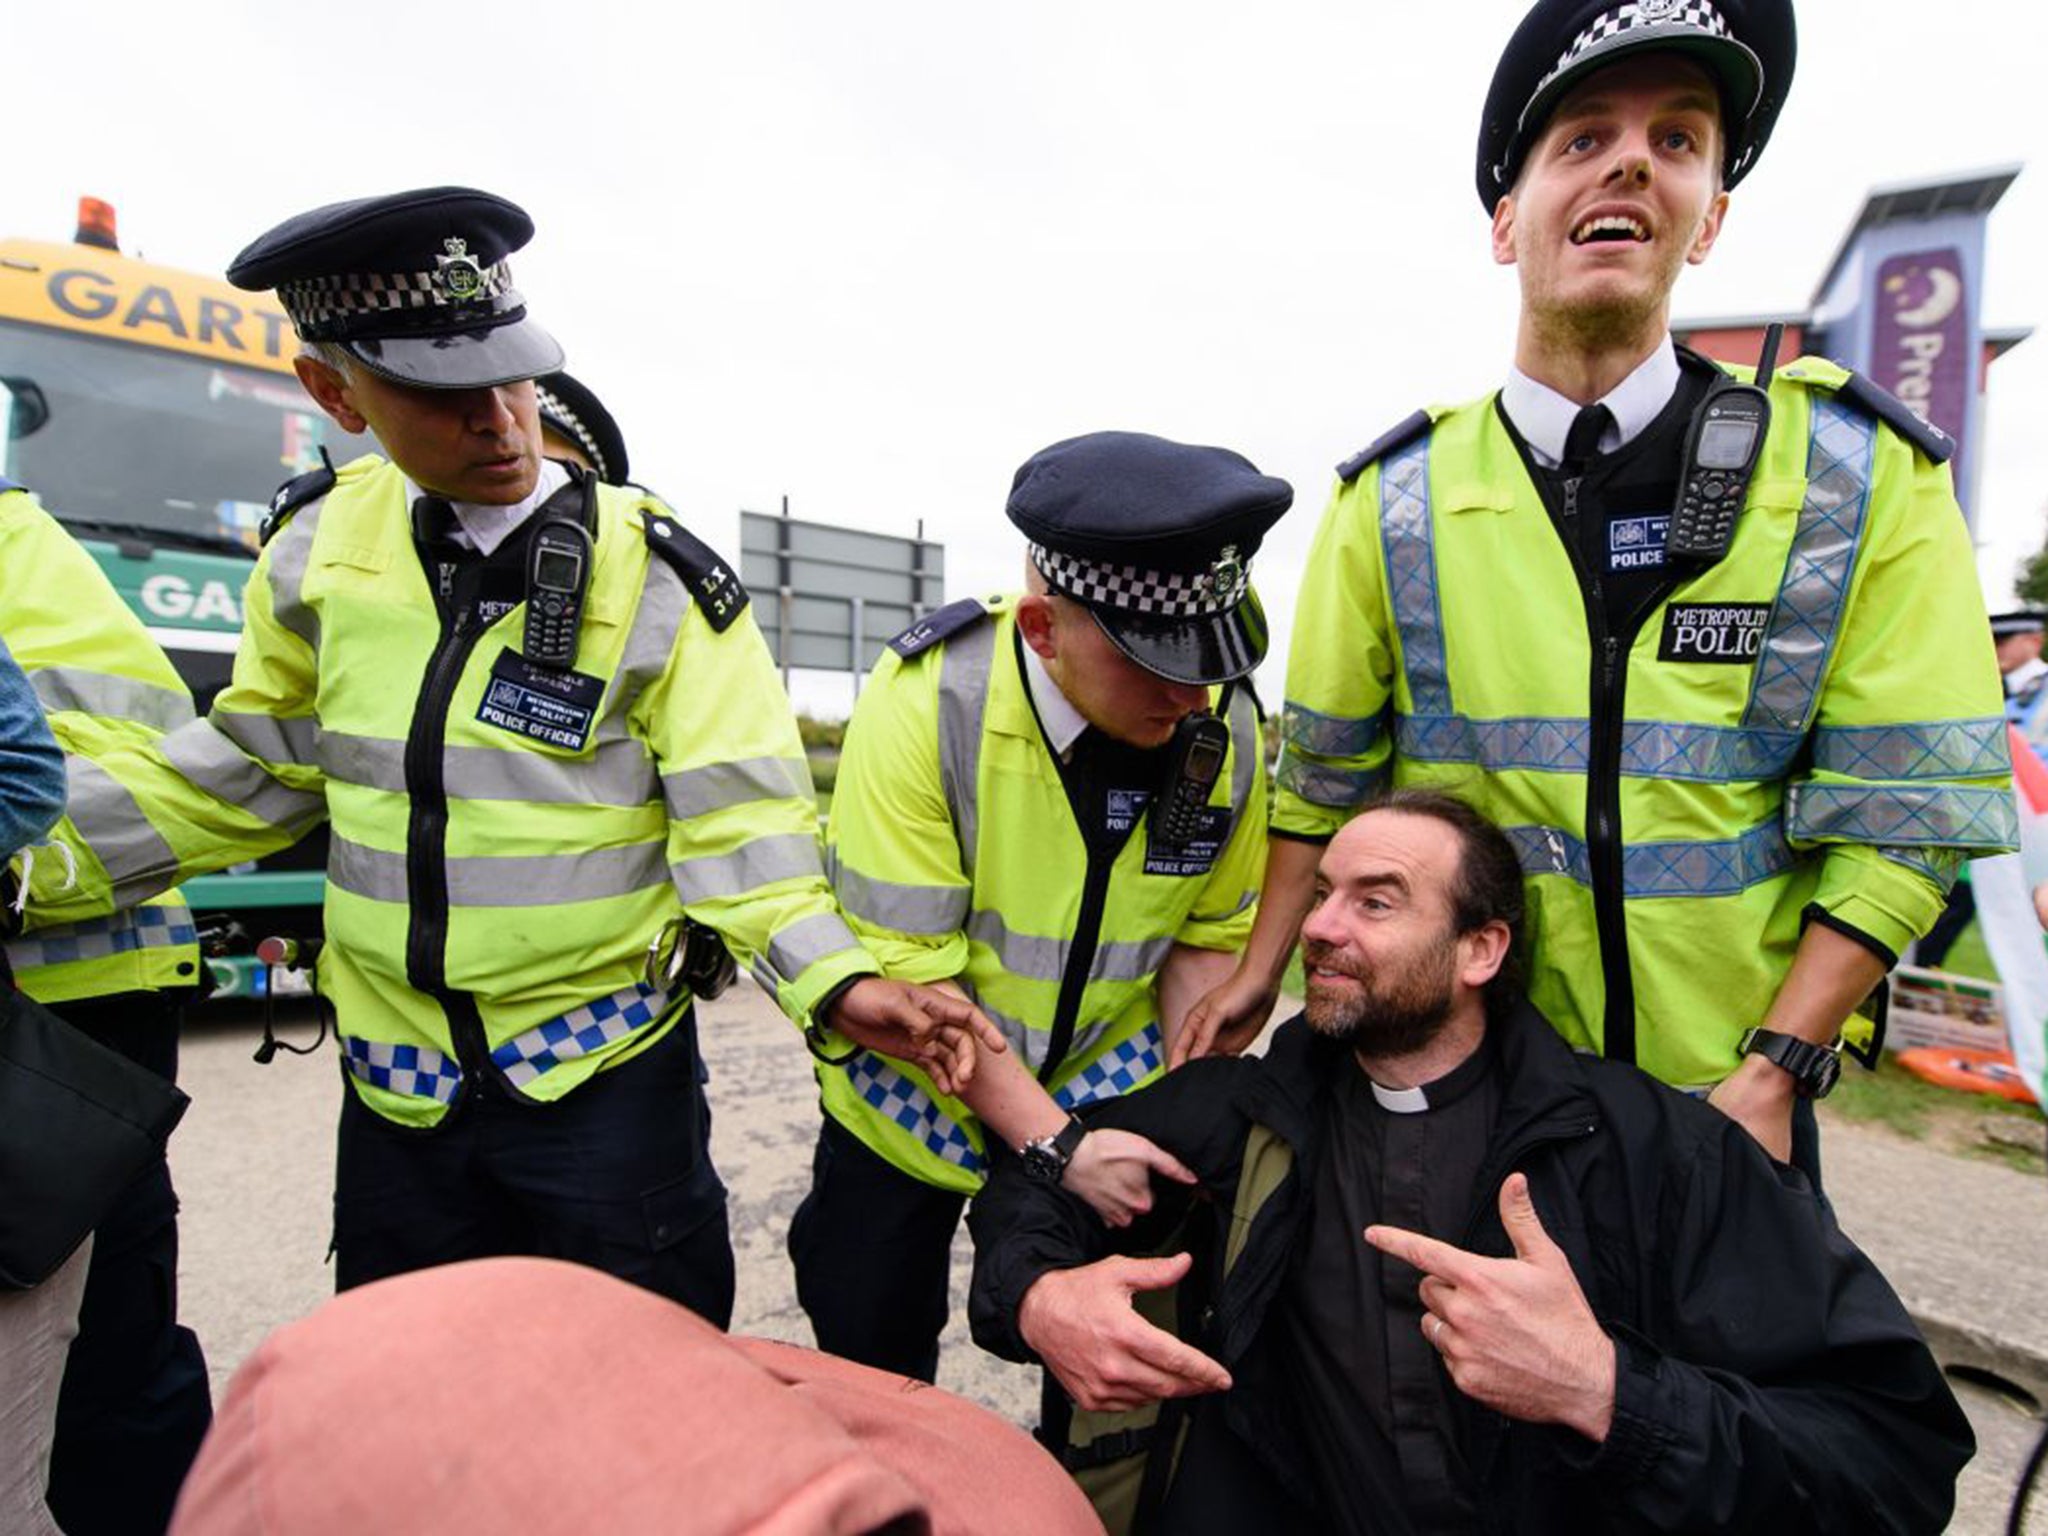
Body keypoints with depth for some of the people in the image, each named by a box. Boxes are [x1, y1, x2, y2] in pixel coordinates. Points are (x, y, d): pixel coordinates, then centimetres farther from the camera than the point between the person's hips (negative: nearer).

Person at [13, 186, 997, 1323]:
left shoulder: (657, 579, -15)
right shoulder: (318, 545, -2)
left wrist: (836, 983, -30)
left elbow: (738, 824, -16)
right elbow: (252, 770, 10)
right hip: (394, 1091, 5)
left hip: (607, 1086, -4)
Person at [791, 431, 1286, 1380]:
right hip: (916, 1092, -2)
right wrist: (1053, 1144, -26)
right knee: (868, 1348, 16)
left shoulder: (1226, 727, -15)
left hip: (1108, 1091, 3)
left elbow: (1208, 935, -3)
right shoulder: (926, 701, -27)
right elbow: (908, 969, -25)